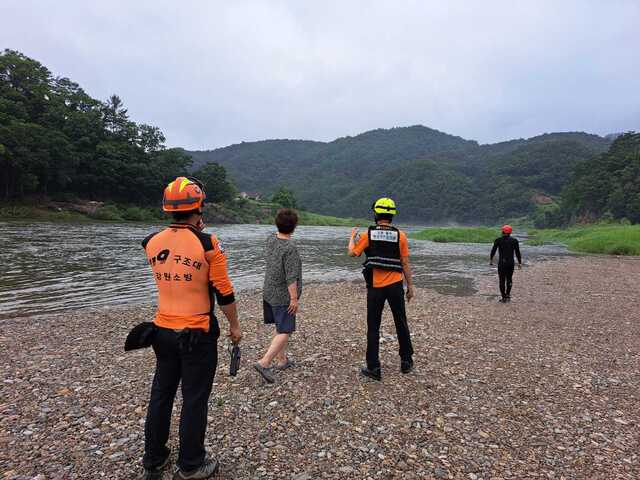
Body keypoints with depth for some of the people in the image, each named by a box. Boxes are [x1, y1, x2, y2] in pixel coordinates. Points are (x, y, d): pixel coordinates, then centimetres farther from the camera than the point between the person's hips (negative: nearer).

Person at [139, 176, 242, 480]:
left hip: (163, 330, 5)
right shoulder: (208, 244, -16)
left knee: (161, 394, 19)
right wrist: (234, 326, 1)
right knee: (194, 399, 9)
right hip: (198, 335, -5)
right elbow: (224, 293, -13)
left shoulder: (152, 242, -2)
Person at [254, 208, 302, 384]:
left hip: (269, 293, 8)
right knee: (284, 331, -1)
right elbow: (291, 277, -23)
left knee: (280, 328, 20)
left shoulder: (270, 240, -1)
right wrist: (294, 298, -16)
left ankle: (282, 359, 31)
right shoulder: (290, 248, -22)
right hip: (283, 296, -8)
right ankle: (264, 363, -7)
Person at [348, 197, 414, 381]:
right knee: (401, 324, 17)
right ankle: (406, 361, 30)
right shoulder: (400, 236, -3)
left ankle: (373, 368, 11)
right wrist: (410, 286, 8)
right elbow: (405, 264, -1)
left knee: (373, 328, 7)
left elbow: (352, 252, 2)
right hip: (395, 285, 1)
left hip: (375, 287, -1)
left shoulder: (368, 235, -6)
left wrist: (352, 236, 20)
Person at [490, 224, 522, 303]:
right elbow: (517, 252, 2)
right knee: (509, 279, 17)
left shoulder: (498, 240, -3)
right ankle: (507, 295, 20)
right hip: (511, 263, 2)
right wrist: (519, 262, 8)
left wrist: (490, 260, 9)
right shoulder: (514, 240, 0)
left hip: (501, 263, -2)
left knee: (502, 280, 5)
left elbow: (493, 250, -1)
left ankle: (504, 297, 6)